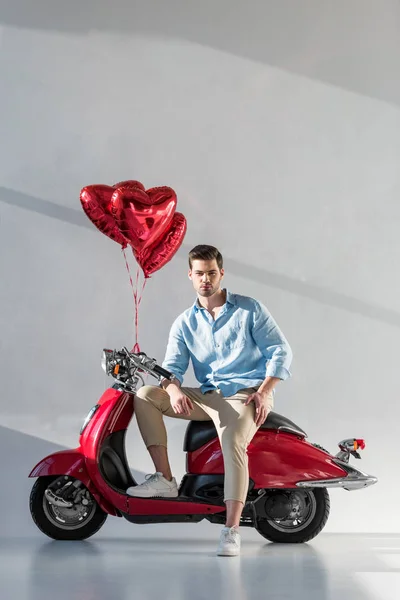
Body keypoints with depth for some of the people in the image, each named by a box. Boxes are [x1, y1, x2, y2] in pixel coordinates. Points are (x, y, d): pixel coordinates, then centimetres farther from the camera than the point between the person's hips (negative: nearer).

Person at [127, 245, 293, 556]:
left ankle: (232, 530, -36)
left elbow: (281, 351, -2)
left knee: (233, 442, -35)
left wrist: (264, 392, -17)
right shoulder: (184, 323, 12)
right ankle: (165, 479, -13)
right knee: (146, 395, -11)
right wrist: (174, 390, -22)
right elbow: (172, 366, 3)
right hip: (207, 396, 5)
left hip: (247, 394, -5)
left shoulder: (250, 309, 2)